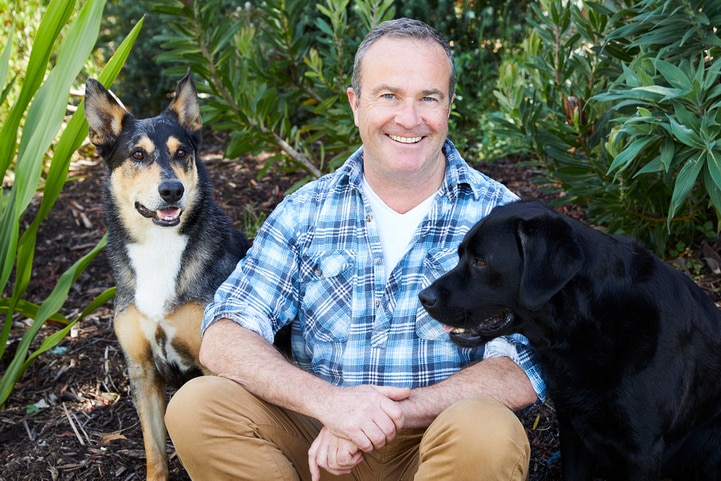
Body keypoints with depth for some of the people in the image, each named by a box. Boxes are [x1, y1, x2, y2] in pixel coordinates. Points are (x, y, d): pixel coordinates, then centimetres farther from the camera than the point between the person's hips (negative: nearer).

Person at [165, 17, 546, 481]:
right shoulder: (305, 211, 2)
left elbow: (522, 373, -12)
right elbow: (224, 339, -7)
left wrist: (396, 412, -25)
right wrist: (327, 399, -25)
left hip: (438, 441, -2)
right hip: (322, 441, 3)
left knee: (487, 432, -34)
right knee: (197, 406, -20)